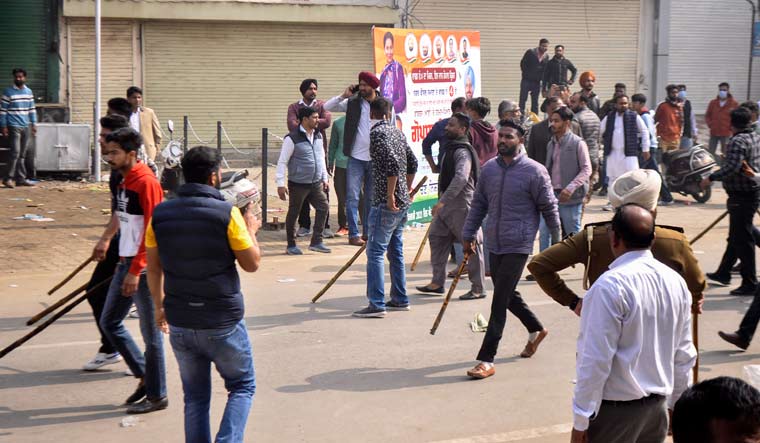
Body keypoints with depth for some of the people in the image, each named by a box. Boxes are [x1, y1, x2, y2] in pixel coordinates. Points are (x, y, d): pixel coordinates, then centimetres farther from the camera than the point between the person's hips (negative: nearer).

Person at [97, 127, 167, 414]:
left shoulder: (146, 182, -16)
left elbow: (151, 231, -19)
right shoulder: (122, 180, 11)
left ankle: (157, 396, 13)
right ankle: (145, 376, 26)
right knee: (109, 322, 14)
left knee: (150, 332, 1)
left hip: (144, 267, -9)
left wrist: (135, 271, -21)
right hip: (126, 262, 9)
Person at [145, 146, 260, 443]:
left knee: (195, 397, 16)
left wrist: (159, 306, 22)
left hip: (179, 322, 4)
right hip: (223, 322, -4)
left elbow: (153, 268, 8)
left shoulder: (160, 215, -1)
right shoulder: (226, 213, -14)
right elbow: (252, 263, -6)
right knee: (242, 386, 14)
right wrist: (251, 230, 11)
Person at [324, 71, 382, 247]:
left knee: (372, 198, 9)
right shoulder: (353, 103, 1)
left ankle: (368, 233, 18)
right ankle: (353, 234, 2)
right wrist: (344, 95, -10)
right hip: (356, 158, -1)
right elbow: (327, 107, 0)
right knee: (352, 197, -3)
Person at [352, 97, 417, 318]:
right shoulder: (397, 132, 14)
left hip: (386, 203, -9)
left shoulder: (377, 133, -11)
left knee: (375, 252, -7)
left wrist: (390, 196, -20)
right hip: (401, 202, 9)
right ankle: (400, 299, 21)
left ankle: (376, 304, -9)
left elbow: (392, 164, -22)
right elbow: (412, 163, 20)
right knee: (395, 251, 15)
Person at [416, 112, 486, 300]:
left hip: (462, 203, -10)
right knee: (436, 237, 11)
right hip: (447, 203, 10)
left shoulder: (463, 152, -16)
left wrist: (442, 200, -34)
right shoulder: (450, 148, 15)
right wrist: (441, 200, 21)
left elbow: (461, 179, -30)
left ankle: (478, 288, 3)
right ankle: (437, 282, 18)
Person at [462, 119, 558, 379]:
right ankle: (536, 330, 45)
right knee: (507, 295, 19)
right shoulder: (489, 169, 5)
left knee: (500, 300, -9)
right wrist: (468, 234, 12)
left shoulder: (534, 172, -10)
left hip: (518, 246, -6)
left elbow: (549, 208, -3)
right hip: (495, 243, 6)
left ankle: (486, 360, -5)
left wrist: (557, 243, 1)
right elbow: (479, 204, 14)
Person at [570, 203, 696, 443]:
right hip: (658, 405, 7)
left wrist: (580, 421, -13)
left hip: (616, 409, -7)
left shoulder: (610, 286, -19)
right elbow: (684, 354, 9)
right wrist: (677, 404, 21)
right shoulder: (676, 281, 2)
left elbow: (596, 359, -20)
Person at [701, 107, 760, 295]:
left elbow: (732, 168, -31)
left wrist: (711, 178, -23)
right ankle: (723, 273, 33)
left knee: (742, 239, -5)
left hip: (742, 196, -10)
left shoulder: (738, 141, -19)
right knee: (735, 236, 20)